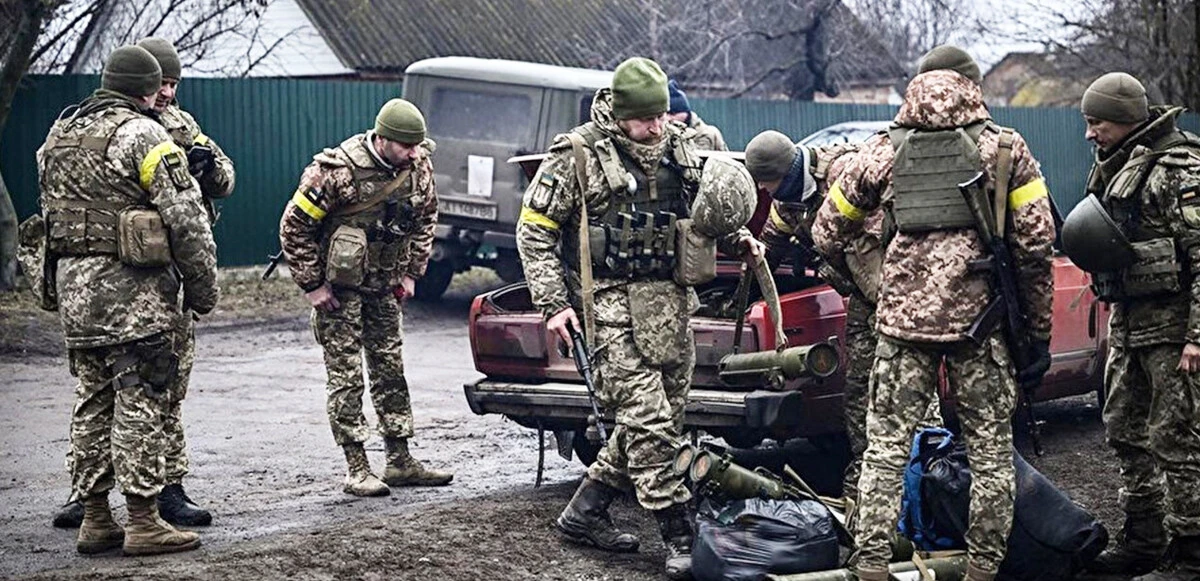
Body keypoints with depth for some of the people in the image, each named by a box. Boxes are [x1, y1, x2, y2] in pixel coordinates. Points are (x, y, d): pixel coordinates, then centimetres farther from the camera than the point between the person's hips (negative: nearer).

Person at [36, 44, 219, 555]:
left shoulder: (58, 134, 14)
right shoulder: (143, 135, -11)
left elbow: (49, 211, 19)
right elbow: (186, 217, -13)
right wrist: (203, 287, -6)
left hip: (74, 284, 8)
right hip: (133, 288, -7)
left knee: (92, 400, 12)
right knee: (139, 402, -3)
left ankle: (95, 518, 16)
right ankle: (143, 522, -2)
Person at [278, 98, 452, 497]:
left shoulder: (418, 167, -7)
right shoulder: (337, 172, -24)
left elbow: (425, 219, 12)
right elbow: (294, 228, -17)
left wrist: (411, 272, 7)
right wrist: (312, 285, -14)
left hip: (383, 285, 6)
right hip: (338, 287, -6)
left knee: (391, 370, 10)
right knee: (346, 376, -3)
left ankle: (400, 461, 17)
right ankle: (356, 469, 1)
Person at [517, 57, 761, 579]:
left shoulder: (681, 148, 10)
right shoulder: (579, 155, -6)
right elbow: (533, 230, -2)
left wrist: (737, 239, 4)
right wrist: (553, 303, -9)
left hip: (670, 301, 7)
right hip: (612, 302, -6)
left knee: (663, 419, 9)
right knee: (648, 421, -13)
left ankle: (584, 513, 23)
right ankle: (678, 537, -8)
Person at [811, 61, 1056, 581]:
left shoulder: (882, 151, 7)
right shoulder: (1004, 149, 3)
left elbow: (826, 234, 13)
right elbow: (1036, 245, -1)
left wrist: (840, 260, 36)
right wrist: (1039, 332, 5)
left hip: (903, 316, 1)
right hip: (980, 318, -1)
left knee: (887, 448, 8)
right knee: (991, 451, 10)